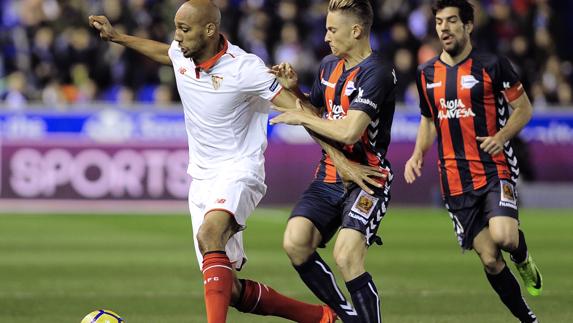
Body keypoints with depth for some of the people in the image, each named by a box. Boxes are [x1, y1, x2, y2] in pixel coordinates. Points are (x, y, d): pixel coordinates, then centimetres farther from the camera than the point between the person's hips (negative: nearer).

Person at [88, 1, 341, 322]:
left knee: (209, 233, -39)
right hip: (201, 178, 7)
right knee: (228, 291, 2)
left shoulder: (244, 68, -18)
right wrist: (116, 36, 31)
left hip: (238, 172, -7)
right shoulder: (182, 56, 1)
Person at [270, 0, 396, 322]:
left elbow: (349, 131, -25)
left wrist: (302, 117, -12)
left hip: (367, 179, -8)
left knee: (346, 255, -24)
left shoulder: (377, 73, -17)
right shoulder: (329, 66, 10)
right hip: (329, 176, 8)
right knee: (295, 242, -10)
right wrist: (294, 90, 5)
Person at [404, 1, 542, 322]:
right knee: (489, 258, 0)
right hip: (455, 180, 4)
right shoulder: (427, 73, 10)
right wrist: (417, 156, 6)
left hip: (495, 168, -4)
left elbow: (524, 108, 1)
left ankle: (523, 259, 8)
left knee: (503, 236, -28)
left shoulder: (492, 65, -4)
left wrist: (502, 136, -16)